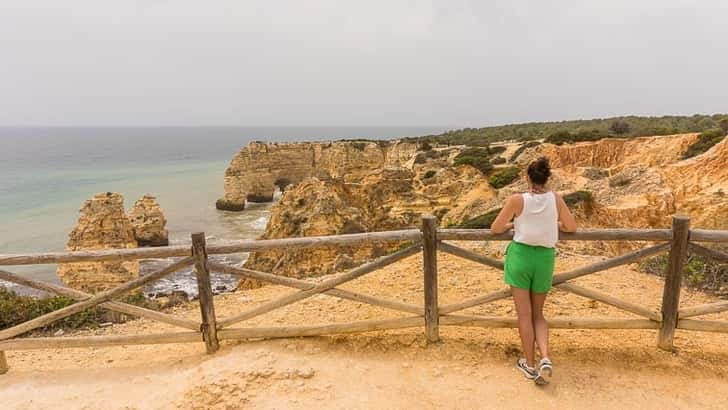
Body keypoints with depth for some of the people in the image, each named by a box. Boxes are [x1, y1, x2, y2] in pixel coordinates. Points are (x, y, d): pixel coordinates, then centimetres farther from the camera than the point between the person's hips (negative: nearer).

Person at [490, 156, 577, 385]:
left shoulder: (517, 200, -11)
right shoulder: (555, 199, -3)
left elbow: (495, 228, -3)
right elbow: (571, 227, 9)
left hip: (521, 255, -3)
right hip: (545, 257, 3)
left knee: (524, 314, 7)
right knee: (538, 314, 17)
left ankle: (530, 364, 15)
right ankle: (545, 358, -1)